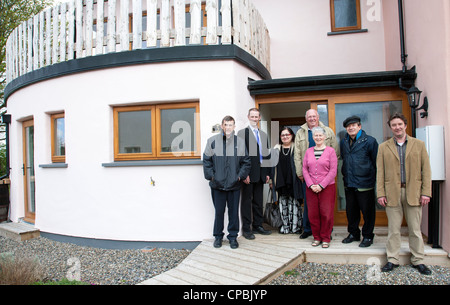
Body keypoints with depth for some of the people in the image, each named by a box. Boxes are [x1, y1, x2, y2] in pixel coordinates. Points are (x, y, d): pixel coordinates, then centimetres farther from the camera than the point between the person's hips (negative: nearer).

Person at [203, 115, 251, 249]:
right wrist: (211, 176, -5)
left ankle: (233, 236, 25)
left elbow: (246, 162, 8)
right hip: (217, 184, -1)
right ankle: (218, 236, 26)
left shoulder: (240, 142, 5)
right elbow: (206, 160, 3)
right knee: (219, 211, 8)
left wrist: (240, 176, -3)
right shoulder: (213, 141, 1)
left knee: (234, 212, 9)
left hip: (234, 184, 1)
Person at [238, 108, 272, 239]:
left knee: (258, 201, 13)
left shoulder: (263, 135, 16)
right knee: (247, 201, 2)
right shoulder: (243, 133, -3)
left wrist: (267, 173, 11)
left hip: (260, 173, 6)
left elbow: (267, 154, 17)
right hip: (248, 173, -6)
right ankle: (246, 228, 10)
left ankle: (258, 225, 24)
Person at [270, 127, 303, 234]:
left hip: (293, 182, -2)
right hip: (280, 182, 3)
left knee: (294, 204, 0)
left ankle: (295, 226, 11)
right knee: (282, 205, 5)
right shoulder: (276, 149, 12)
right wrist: (271, 180, 7)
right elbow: (273, 165, 12)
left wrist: (301, 176, -6)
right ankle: (284, 226, 14)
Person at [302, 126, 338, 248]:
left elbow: (333, 171, -5)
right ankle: (316, 237, 21)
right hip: (311, 188, 3)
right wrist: (311, 185, -6)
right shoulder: (308, 151, 9)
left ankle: (325, 238, 16)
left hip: (327, 187, -3)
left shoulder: (330, 151, 0)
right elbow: (304, 169, 7)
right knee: (313, 214, 6)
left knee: (326, 214, 0)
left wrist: (321, 185, -12)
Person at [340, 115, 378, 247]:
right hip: (349, 183, 5)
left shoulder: (369, 141, -6)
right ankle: (353, 233, 30)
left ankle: (367, 236, 20)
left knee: (367, 211, 5)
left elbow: (376, 162, -3)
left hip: (365, 183, -5)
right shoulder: (343, 142, 11)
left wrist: (374, 178, -3)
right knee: (351, 210, 14)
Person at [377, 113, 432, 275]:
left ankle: (418, 260, 22)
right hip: (392, 193, 0)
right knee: (393, 229, 6)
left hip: (413, 193, 0)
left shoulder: (419, 144, 8)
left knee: (415, 229, 9)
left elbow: (426, 170, 4)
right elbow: (380, 172, 3)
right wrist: (380, 194, -3)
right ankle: (392, 260, 17)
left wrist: (426, 192, -3)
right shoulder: (383, 147, 7)